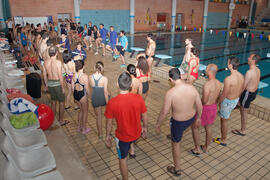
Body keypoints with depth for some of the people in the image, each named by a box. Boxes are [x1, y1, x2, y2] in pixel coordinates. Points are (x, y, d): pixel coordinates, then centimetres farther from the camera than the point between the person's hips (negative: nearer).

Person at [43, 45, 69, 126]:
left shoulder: (45, 62, -2)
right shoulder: (58, 62, -20)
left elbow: (44, 75, 6)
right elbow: (60, 76, -18)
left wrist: (46, 85, 19)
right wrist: (63, 87, -10)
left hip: (50, 83, 6)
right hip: (57, 83, -6)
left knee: (53, 101, 21)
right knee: (61, 102, 10)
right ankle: (61, 120, 18)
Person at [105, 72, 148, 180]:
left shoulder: (112, 103, -27)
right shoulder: (138, 98, -21)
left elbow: (109, 123, -12)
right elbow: (144, 116, -6)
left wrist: (108, 136, 6)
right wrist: (145, 128, 13)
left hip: (122, 136, -2)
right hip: (137, 134, 3)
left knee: (122, 158, 23)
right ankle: (130, 149, 57)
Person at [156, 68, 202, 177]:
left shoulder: (170, 93, -29)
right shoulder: (192, 88, -15)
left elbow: (164, 112, -21)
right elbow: (199, 106, -3)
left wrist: (158, 124, -4)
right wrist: (198, 117, 15)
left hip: (178, 122, -4)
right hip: (191, 118, 5)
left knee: (175, 143, 19)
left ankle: (177, 170, 37)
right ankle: (175, 135, 68)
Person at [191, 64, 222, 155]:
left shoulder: (207, 84, -28)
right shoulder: (219, 83, -2)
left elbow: (204, 100, -27)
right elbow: (217, 98, 8)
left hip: (205, 108, -8)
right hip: (214, 107, 8)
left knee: (195, 126, 12)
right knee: (208, 128, 22)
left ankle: (197, 149, 20)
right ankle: (206, 148, 39)